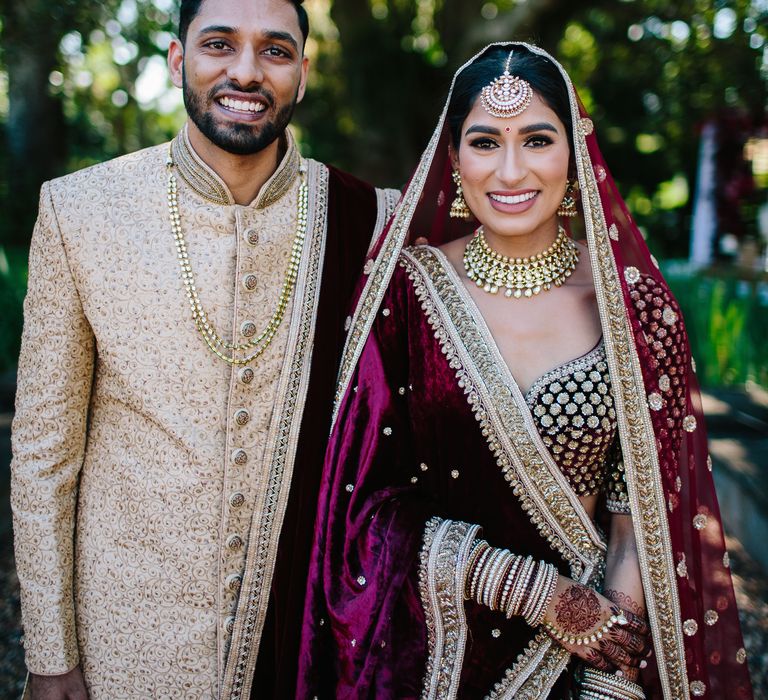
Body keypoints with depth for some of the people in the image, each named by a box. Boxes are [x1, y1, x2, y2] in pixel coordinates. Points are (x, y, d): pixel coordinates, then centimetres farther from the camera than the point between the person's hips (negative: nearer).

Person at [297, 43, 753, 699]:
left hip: (591, 637, 1)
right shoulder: (409, 289, -12)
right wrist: (541, 595, -15)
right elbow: (369, 499, -11)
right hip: (430, 640, 0)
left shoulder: (636, 304, -10)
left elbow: (642, 518, -6)